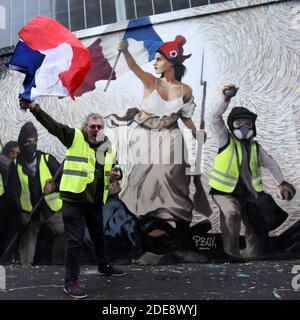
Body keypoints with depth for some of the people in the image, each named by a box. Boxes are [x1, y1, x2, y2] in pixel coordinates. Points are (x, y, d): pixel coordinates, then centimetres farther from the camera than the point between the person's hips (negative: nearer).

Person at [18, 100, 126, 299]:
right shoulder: (75, 137, -6)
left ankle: (104, 266, 42)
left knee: (99, 235, 21)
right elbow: (52, 125, -15)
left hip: (95, 200, 6)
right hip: (73, 197, -5)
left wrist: (116, 175, -7)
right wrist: (34, 107, -27)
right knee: (75, 240, -4)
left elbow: (116, 170, 17)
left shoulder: (109, 148, 8)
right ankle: (71, 281, 11)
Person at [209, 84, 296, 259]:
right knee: (232, 212, -31)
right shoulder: (226, 140, -1)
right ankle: (231, 253, -15)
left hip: (249, 193, 5)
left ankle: (252, 255, 25)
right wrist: (226, 100, -23)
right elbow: (215, 118, -12)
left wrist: (280, 183, 10)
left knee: (255, 228, 4)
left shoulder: (255, 147, 11)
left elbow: (270, 163, 16)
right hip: (225, 191, -4)